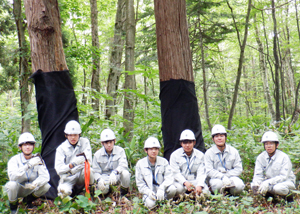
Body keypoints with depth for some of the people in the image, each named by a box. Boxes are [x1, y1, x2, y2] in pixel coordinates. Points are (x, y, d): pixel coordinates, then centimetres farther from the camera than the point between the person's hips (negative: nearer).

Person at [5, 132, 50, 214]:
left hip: (30, 189, 3)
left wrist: (35, 184, -41)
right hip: (17, 189, -3)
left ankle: (29, 199, 9)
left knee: (46, 186, -22)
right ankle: (13, 206, -4)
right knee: (12, 184, -35)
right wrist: (28, 165, -46)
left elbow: (45, 176, -20)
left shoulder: (37, 159, -10)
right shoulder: (14, 160, -18)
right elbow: (12, 176, -36)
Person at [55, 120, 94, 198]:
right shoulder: (61, 148, -3)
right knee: (64, 191, -40)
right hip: (68, 178, -6)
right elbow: (58, 169, -15)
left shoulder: (85, 142, 1)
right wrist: (71, 165, -33)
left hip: (81, 176, 6)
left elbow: (89, 161, -10)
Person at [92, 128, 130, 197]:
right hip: (105, 177, 1)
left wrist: (115, 172, -42)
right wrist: (99, 179, -27)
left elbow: (123, 165, -21)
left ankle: (124, 192, -4)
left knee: (125, 173, -36)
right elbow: (96, 172, -2)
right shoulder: (97, 154, -1)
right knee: (102, 187, -35)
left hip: (118, 176, 0)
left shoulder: (120, 150, -5)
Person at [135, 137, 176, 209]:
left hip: (163, 190, 2)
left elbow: (169, 178, -9)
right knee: (150, 204, -33)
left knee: (172, 189, -30)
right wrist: (149, 192, -19)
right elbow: (140, 184, 0)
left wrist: (161, 188, -28)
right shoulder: (140, 164, 0)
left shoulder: (164, 161, 2)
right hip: (149, 191, -1)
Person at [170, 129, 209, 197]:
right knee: (179, 188, -36)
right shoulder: (175, 155, 2)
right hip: (181, 181, -2)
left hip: (195, 181, 2)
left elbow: (201, 173, -2)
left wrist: (199, 185, -22)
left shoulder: (200, 155, 8)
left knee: (205, 190, -26)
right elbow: (175, 173, -7)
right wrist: (185, 182, -26)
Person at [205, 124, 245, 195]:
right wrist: (222, 177, -25)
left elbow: (238, 169, 2)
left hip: (230, 176, 2)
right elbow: (209, 171, -10)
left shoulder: (233, 151, 6)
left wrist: (226, 176, -14)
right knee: (218, 184, -37)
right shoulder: (209, 153, 0)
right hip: (216, 178, -2)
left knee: (239, 185, -29)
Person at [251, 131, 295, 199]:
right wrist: (256, 185, -30)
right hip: (270, 181, 4)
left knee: (278, 188, -37)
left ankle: (288, 194, -5)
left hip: (286, 181, -4)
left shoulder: (284, 157, -17)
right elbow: (258, 175, -6)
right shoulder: (260, 157, -5)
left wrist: (268, 183, -36)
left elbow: (283, 176, -23)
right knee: (253, 185, -20)